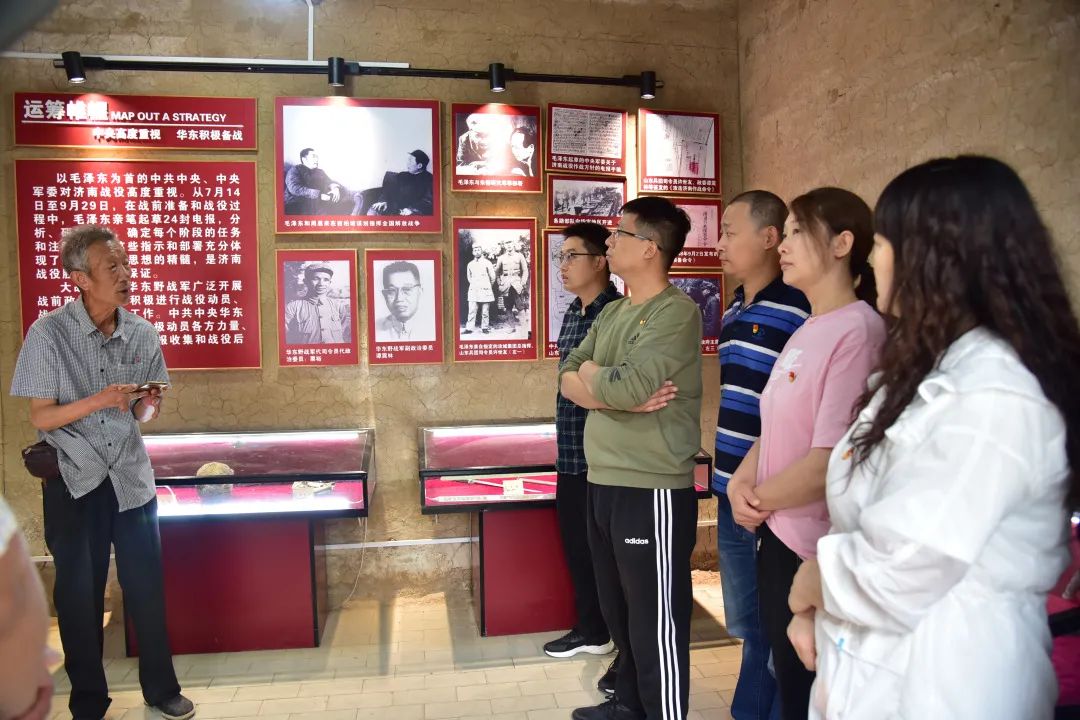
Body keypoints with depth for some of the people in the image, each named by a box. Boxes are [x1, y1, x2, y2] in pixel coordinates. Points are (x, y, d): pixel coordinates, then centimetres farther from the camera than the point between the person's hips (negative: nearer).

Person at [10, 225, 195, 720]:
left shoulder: (142, 334, -2)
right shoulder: (48, 334, -12)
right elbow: (40, 417, -9)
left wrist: (147, 406, -15)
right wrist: (98, 400, -23)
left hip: (131, 478, 2)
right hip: (74, 482, -2)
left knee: (146, 586, 8)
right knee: (79, 594, 10)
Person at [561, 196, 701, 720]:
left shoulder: (675, 312, -14)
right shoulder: (613, 311, 12)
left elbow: (628, 387, -26)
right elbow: (567, 379, 5)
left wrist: (590, 374, -5)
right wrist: (616, 394, -14)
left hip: (652, 492, -9)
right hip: (602, 484, 9)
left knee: (655, 623, 4)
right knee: (619, 611, 22)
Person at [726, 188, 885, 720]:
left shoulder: (858, 331, -19)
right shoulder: (805, 332, 10)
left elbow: (830, 460, -23)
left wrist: (760, 499, -8)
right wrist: (740, 484, -4)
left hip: (816, 549, -8)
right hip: (776, 535, 8)